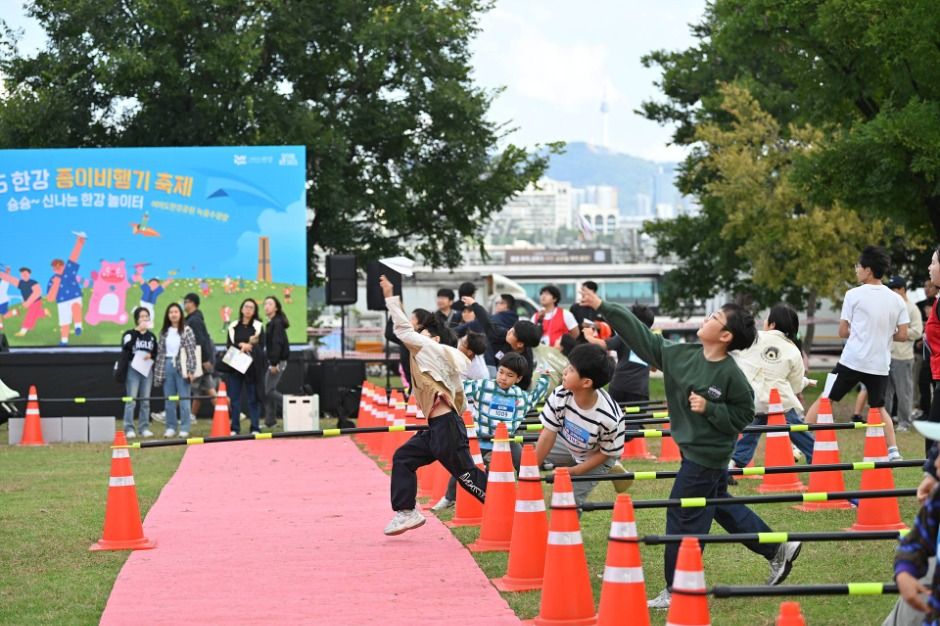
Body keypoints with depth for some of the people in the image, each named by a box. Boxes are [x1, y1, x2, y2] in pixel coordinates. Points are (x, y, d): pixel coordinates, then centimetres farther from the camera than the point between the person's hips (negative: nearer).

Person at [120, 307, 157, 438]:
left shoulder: (152, 336, 13)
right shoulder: (129, 333, -2)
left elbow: (156, 353, 16)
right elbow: (126, 347, -21)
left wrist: (151, 355, -8)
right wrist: (137, 330, -21)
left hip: (147, 369, 5)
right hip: (133, 369, -4)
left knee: (146, 400, 7)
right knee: (131, 400, -6)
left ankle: (144, 428, 13)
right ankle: (129, 429, -4)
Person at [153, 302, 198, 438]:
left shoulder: (187, 331, -2)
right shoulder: (164, 332, 10)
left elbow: (191, 351, -6)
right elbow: (160, 352, 11)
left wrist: (191, 370, -10)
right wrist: (158, 372, 8)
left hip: (182, 367, -4)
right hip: (167, 366, 4)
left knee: (184, 399, -2)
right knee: (169, 400, 7)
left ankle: (184, 428, 2)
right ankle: (171, 427, 13)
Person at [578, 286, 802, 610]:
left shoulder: (731, 375, -20)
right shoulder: (682, 354, -3)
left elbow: (743, 416, -13)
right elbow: (641, 335, -1)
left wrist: (709, 408, -25)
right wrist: (602, 307, -4)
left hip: (706, 455, -8)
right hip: (693, 449, 8)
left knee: (682, 518, -2)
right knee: (722, 507, 22)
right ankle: (779, 549, 36)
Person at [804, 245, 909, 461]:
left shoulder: (854, 295, -4)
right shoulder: (896, 300, 6)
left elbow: (843, 332, -1)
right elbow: (902, 335, 4)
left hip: (852, 361, -4)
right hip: (880, 364, 4)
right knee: (879, 407, 21)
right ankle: (893, 451, 10)